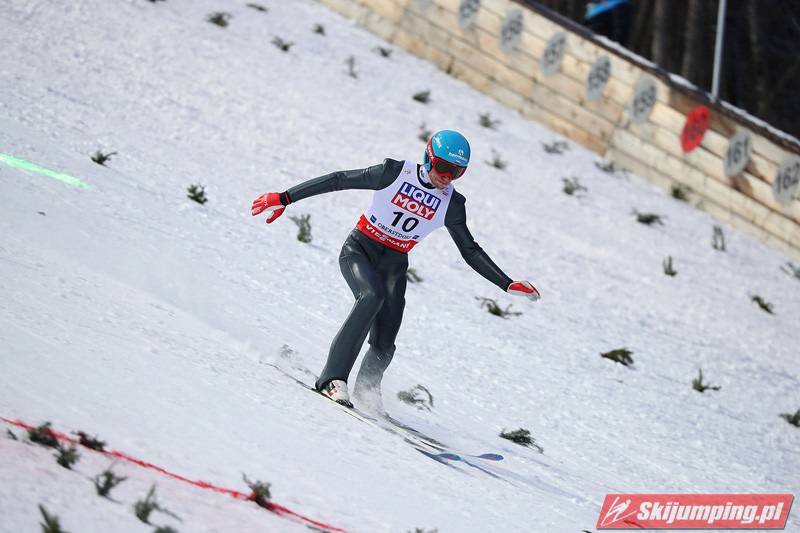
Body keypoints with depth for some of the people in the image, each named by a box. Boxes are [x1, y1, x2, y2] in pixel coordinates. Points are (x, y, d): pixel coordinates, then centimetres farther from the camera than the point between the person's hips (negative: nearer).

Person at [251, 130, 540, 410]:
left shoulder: (451, 204, -2)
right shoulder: (395, 173, -13)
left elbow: (470, 252, 8)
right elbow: (339, 180, -11)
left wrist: (508, 284, 0)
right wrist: (284, 198, -13)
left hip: (394, 264, 4)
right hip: (359, 249, -4)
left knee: (384, 344, -11)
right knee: (372, 295, -35)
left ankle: (366, 390, 20)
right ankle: (333, 378, -36)